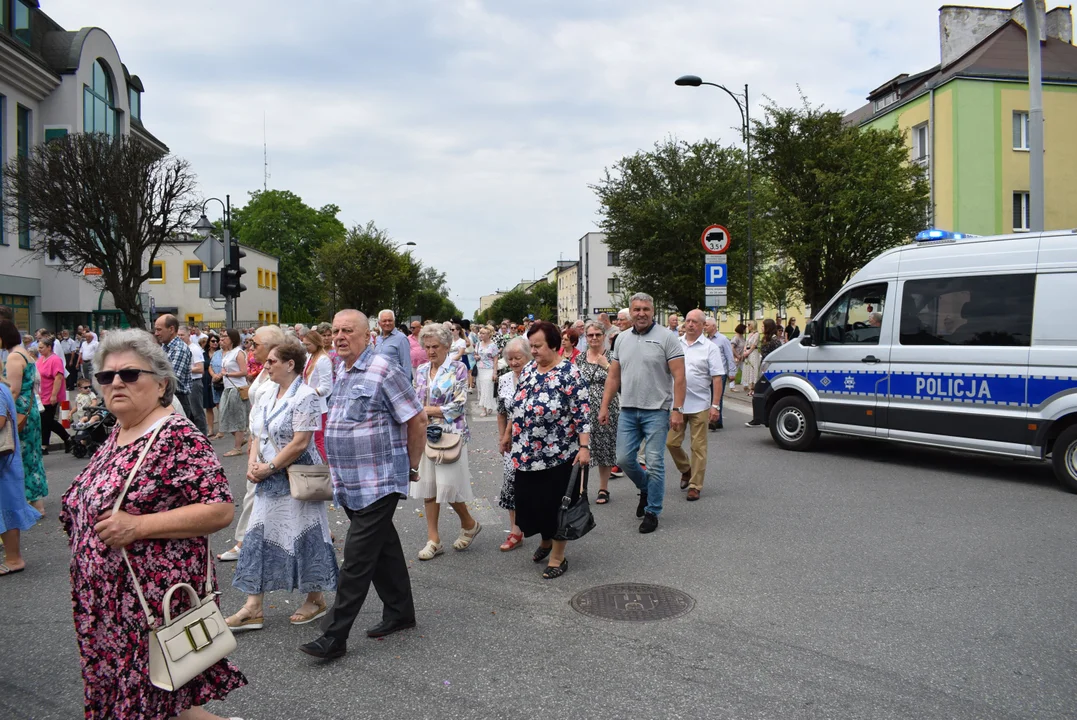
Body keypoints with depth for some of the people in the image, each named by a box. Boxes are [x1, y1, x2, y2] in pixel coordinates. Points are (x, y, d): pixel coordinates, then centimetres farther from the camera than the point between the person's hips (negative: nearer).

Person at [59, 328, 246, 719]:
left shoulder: (179, 437, -17)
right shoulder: (117, 434, 8)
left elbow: (221, 509, -24)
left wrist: (139, 526, -26)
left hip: (155, 598, -9)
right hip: (110, 600, 9)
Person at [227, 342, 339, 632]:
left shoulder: (305, 396, -16)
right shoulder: (269, 393, 9)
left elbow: (300, 443, -21)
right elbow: (258, 433, 12)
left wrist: (269, 467, -17)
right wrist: (253, 463, -3)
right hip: (269, 479, 8)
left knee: (303, 536, 3)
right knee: (259, 536, 8)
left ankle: (316, 599, 21)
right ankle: (253, 608, 15)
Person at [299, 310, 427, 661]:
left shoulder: (383, 371, -14)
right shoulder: (342, 373, 12)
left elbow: (417, 419, -12)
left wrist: (411, 466, -5)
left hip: (379, 483, -8)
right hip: (351, 484, 8)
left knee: (358, 559, -4)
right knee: (384, 549, 18)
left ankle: (334, 637, 3)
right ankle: (400, 612, 31)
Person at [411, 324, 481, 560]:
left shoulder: (458, 369, -6)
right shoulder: (422, 370, 10)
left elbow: (459, 405, -12)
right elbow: (416, 402, 14)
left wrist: (428, 410, -12)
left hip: (451, 434, -6)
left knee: (448, 485, -6)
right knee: (428, 486, 7)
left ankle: (469, 524, 22)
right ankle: (433, 540, 16)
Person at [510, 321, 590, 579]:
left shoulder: (568, 372, -12)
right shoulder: (528, 369, 8)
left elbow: (582, 412, -15)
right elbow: (517, 406, 17)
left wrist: (584, 447, -20)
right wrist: (508, 435, 18)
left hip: (558, 453, -6)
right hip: (527, 453, 6)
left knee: (555, 504, 3)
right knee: (531, 502, 14)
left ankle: (558, 556, 19)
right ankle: (545, 541, 39)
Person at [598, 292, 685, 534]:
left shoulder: (666, 337, -6)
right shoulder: (622, 340, 10)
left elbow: (678, 376, -9)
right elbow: (613, 376, 13)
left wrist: (677, 409, -16)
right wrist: (605, 407, 8)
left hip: (656, 410, -5)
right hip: (628, 410, 5)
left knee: (655, 463, -1)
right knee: (624, 459, 6)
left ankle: (652, 512, 13)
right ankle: (646, 489, 34)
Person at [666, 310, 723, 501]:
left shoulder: (710, 348, -3)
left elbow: (717, 378, -5)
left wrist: (715, 405, -12)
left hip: (699, 405, -3)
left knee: (698, 447, 2)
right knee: (672, 442, 5)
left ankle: (695, 485, 11)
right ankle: (686, 470, 30)